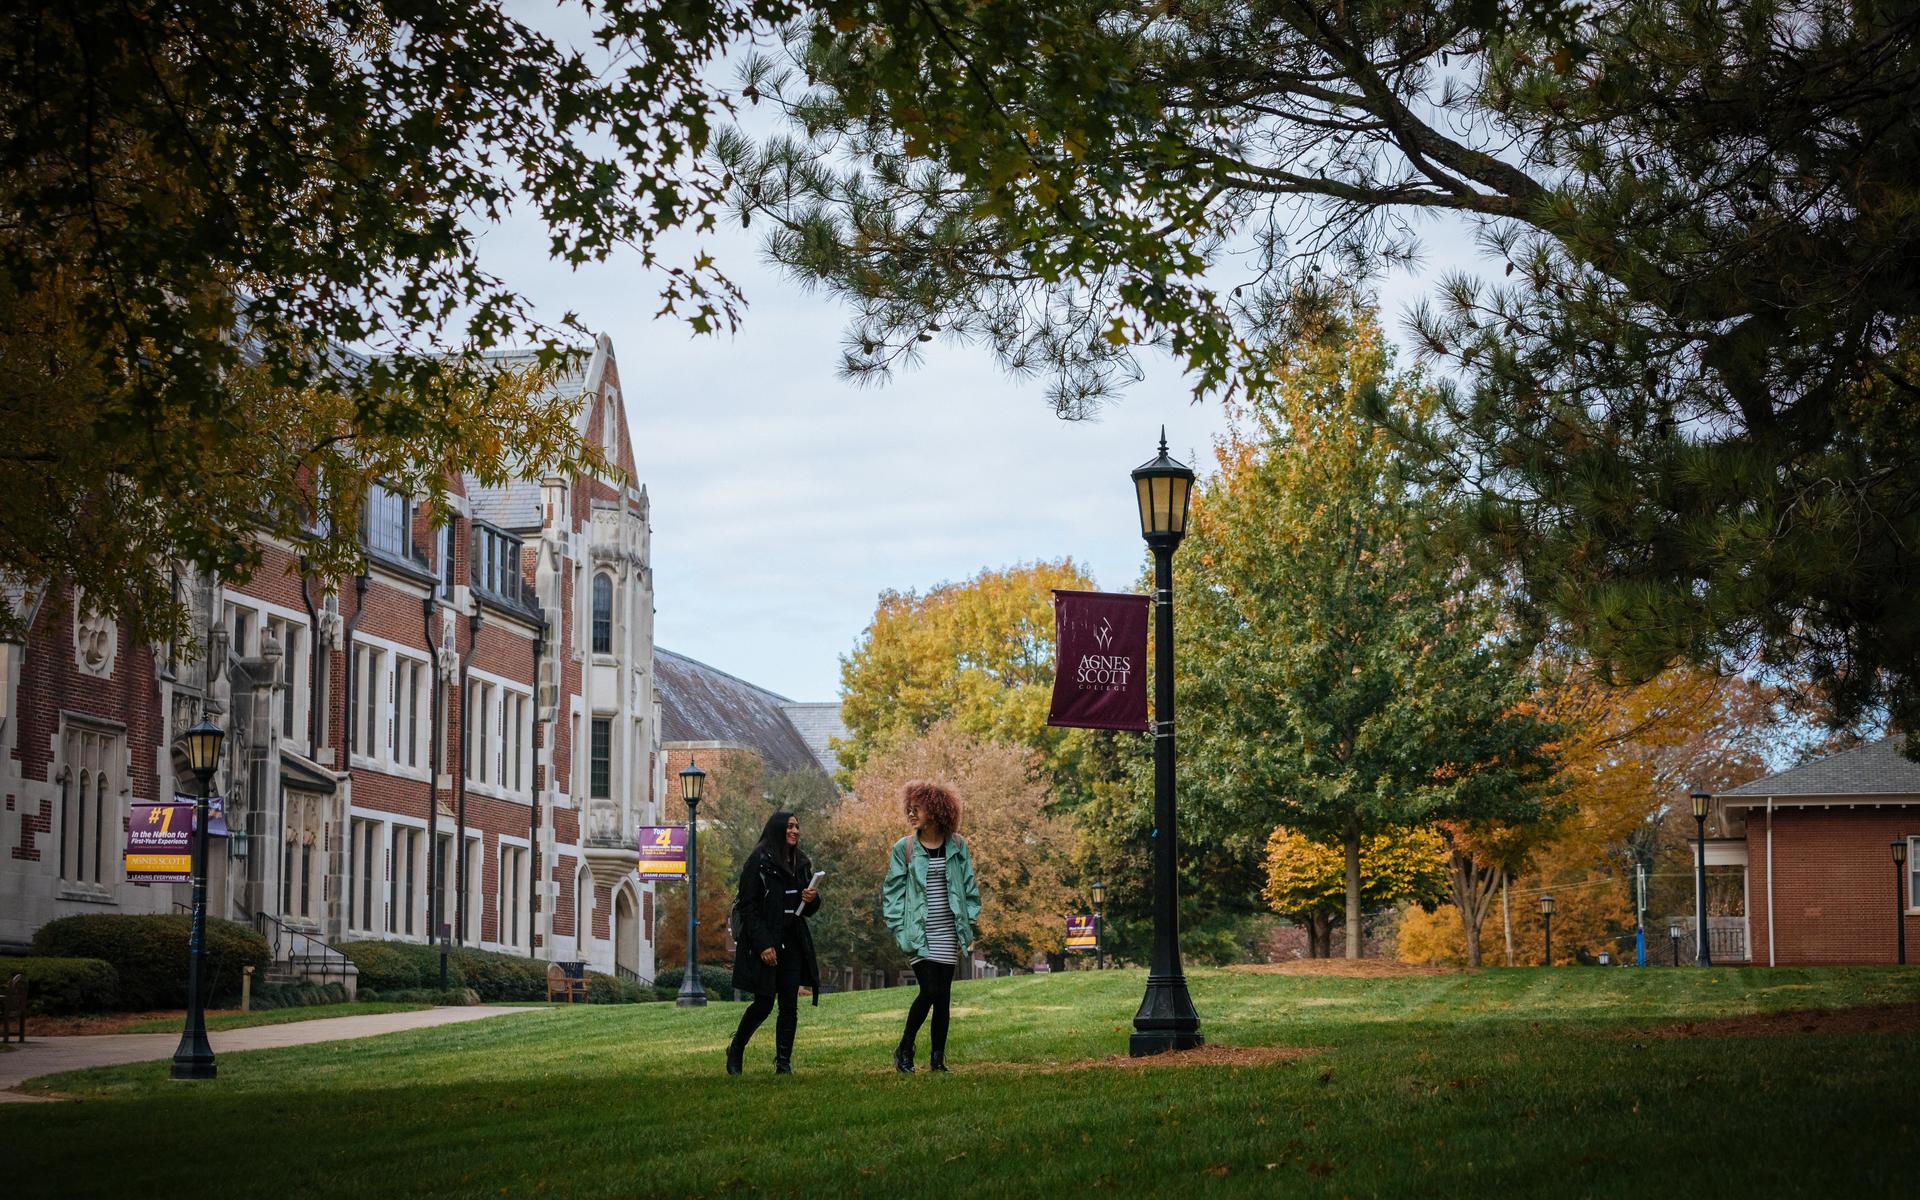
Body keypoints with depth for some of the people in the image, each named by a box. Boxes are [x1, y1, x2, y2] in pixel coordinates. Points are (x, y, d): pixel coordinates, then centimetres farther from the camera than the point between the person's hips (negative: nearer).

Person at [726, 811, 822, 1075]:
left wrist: (812, 899, -3)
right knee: (763, 1004, -4)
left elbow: (808, 911, 21)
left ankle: (783, 1061, 5)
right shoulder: (759, 862, -7)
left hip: (793, 944, 6)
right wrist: (762, 945, -17)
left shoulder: (801, 863, 13)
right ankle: (735, 1050, 17)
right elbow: (748, 907, -11)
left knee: (789, 1006, 0)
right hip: (764, 944, -6)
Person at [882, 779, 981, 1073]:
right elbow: (892, 892, 1)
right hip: (919, 934, -3)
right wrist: (899, 930, -6)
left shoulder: (957, 845, 4)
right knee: (929, 991, -13)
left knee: (943, 996, 4)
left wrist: (968, 923, 3)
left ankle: (938, 1058, 10)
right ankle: (905, 1049, 5)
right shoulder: (904, 848, -1)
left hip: (949, 933, 3)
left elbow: (969, 886, 10)